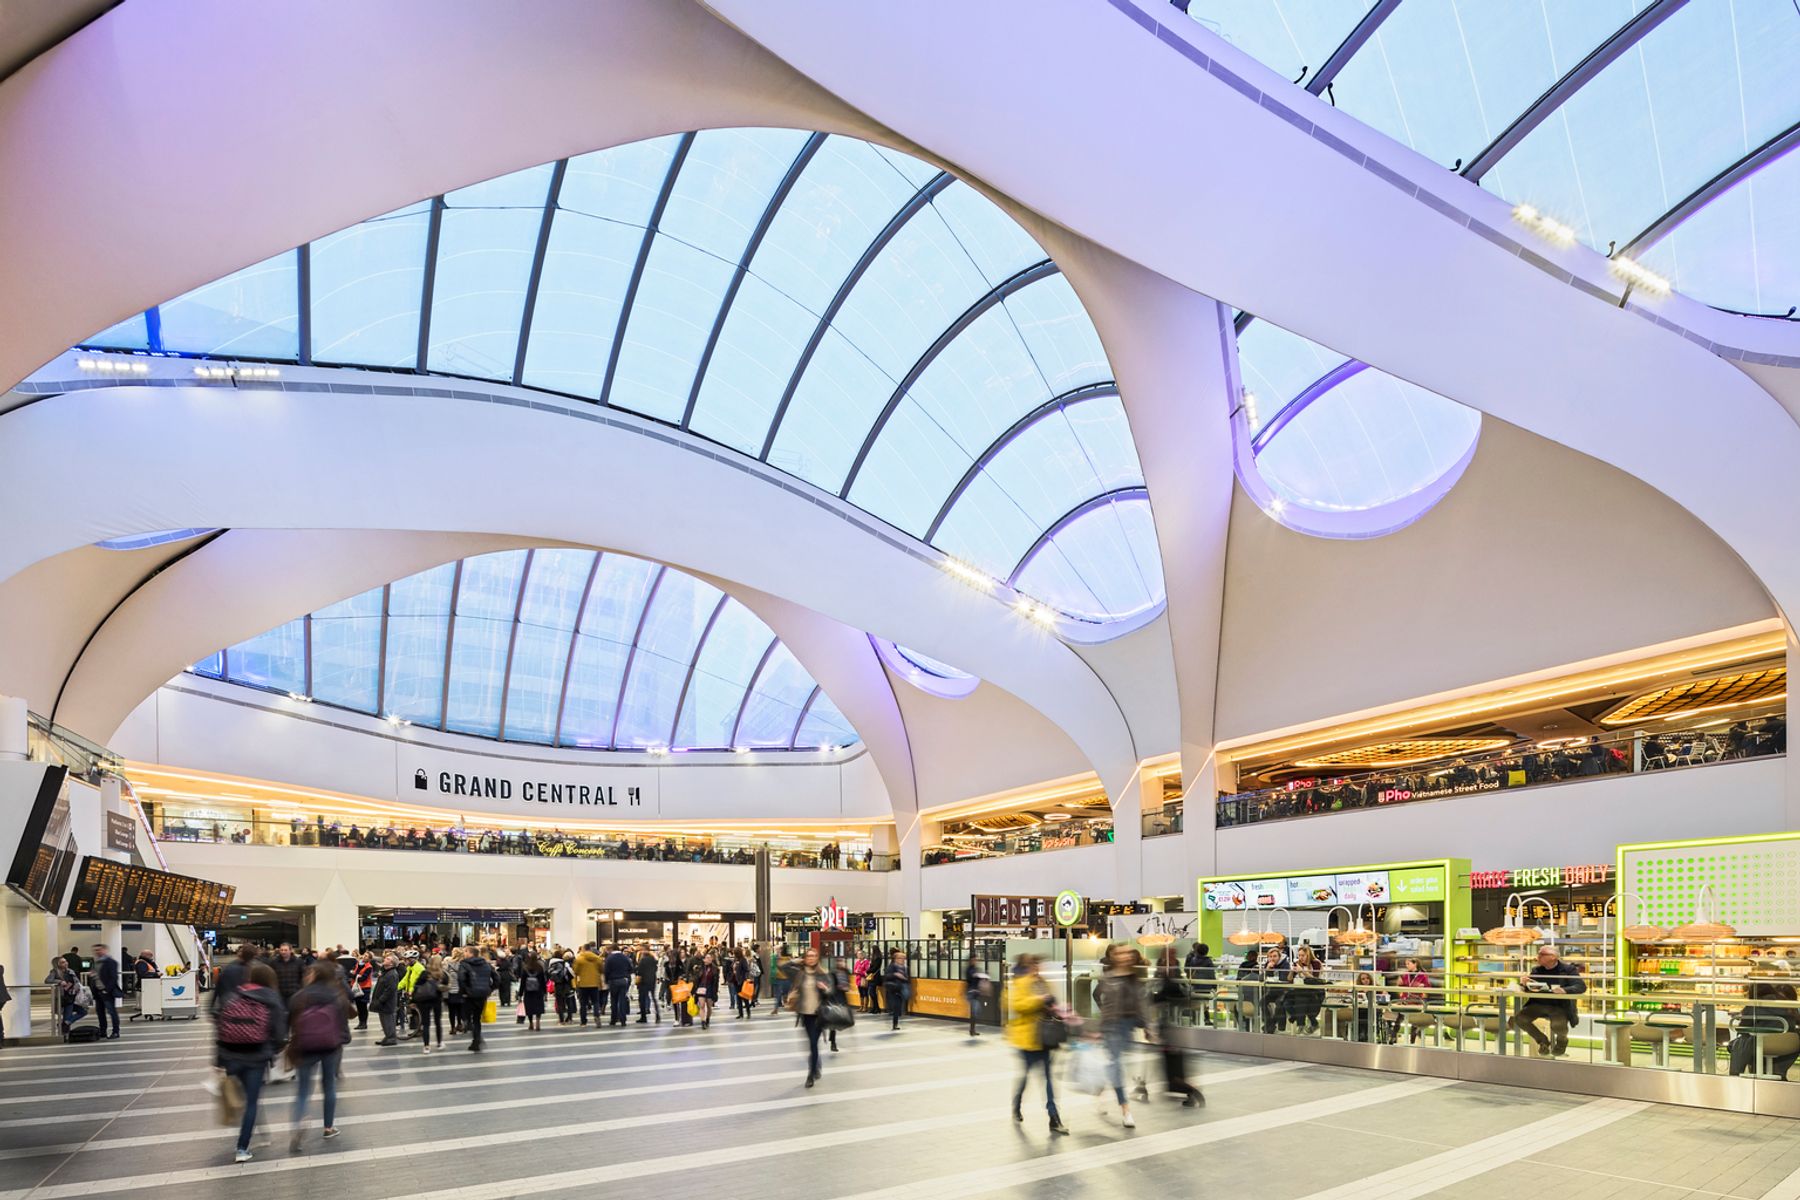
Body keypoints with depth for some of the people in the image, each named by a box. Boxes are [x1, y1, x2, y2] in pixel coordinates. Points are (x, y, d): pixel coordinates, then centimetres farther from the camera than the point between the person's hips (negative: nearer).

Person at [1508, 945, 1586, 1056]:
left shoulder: (1568, 969, -2)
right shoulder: (1536, 970, 9)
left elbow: (1581, 986, -13)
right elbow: (1526, 989, 12)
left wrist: (1565, 990, -32)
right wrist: (1523, 984, -13)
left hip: (1559, 1006, -4)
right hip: (1538, 1004, 4)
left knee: (1558, 1025, -33)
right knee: (1518, 1019, -20)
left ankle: (1562, 1039, 9)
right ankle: (1542, 1040, 9)